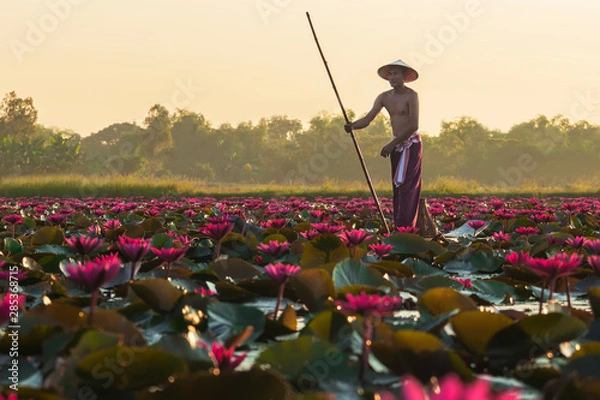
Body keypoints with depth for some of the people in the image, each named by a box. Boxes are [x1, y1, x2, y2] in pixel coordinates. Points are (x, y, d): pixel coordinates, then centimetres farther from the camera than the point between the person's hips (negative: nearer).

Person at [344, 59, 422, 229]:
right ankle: (398, 228, 8)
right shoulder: (384, 97, 6)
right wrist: (352, 126, -23)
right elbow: (367, 119, -1)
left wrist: (392, 144, -20)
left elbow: (413, 125, -18)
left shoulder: (411, 95, -12)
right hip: (396, 146, 7)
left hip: (412, 144, -7)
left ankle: (405, 228, -15)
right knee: (397, 188, 5)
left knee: (407, 186, -12)